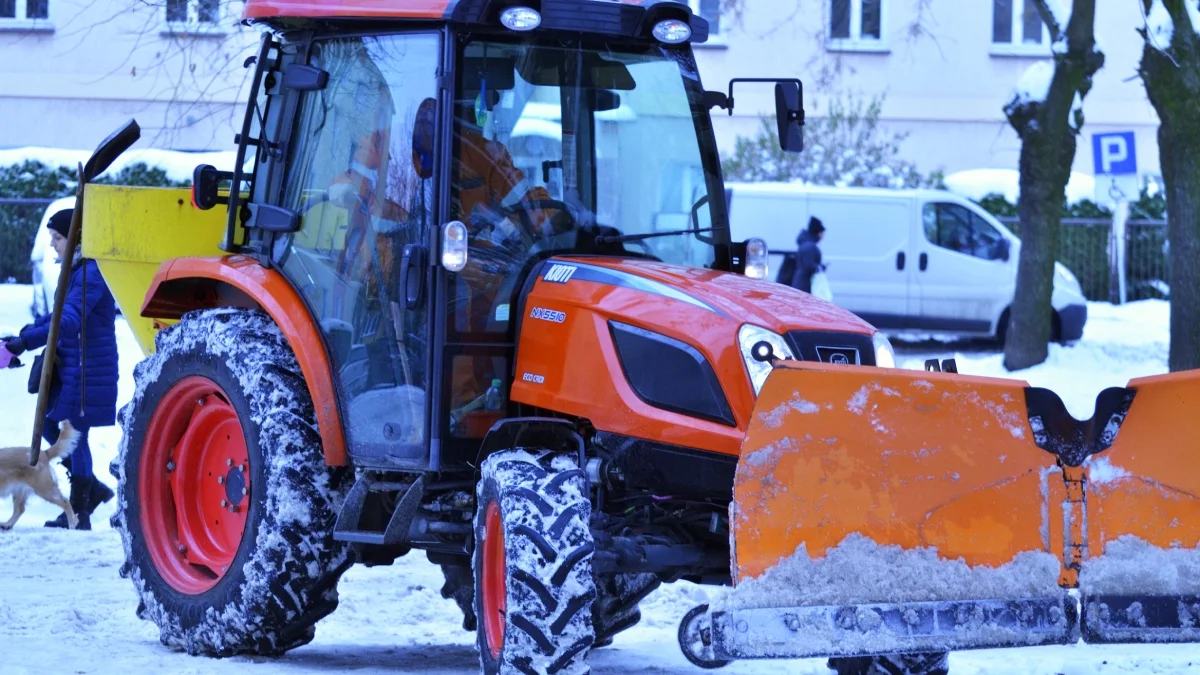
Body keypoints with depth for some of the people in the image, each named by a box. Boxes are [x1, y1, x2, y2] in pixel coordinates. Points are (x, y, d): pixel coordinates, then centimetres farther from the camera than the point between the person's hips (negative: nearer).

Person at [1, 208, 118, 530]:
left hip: (87, 370, -10)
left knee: (75, 433, -4)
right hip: (69, 366, 10)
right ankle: (92, 490, 22)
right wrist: (32, 328, 4)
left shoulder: (90, 274, -19)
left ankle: (79, 513, 5)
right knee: (49, 424, 13)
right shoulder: (75, 271, 12)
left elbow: (69, 321, -29)